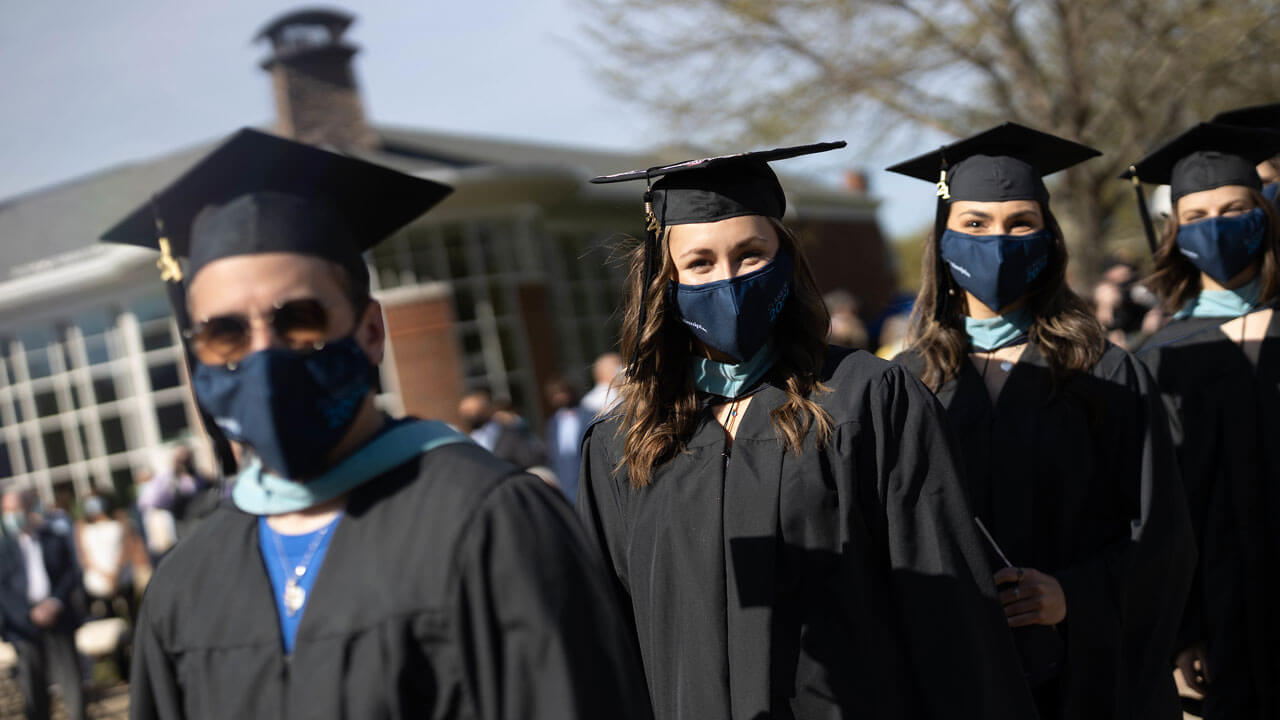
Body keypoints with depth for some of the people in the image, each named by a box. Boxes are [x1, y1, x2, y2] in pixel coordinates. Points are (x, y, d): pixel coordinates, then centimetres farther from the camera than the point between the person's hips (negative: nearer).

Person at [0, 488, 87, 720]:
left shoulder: (57, 540, 8)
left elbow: (72, 574, 6)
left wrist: (56, 601, -10)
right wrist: (30, 613, -11)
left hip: (59, 621, 0)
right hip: (24, 627, 0)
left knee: (71, 681, -2)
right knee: (33, 687, 2)